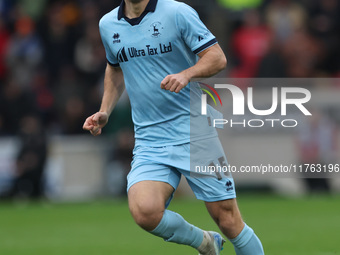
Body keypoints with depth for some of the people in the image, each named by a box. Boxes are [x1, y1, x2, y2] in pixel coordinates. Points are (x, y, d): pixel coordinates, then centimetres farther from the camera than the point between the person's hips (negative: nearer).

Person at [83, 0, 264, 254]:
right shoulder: (108, 25, 9)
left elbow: (217, 57, -7)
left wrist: (186, 74, -26)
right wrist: (105, 111, 17)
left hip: (195, 133, -3)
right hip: (149, 141, 3)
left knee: (228, 220, -4)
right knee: (144, 211, -23)